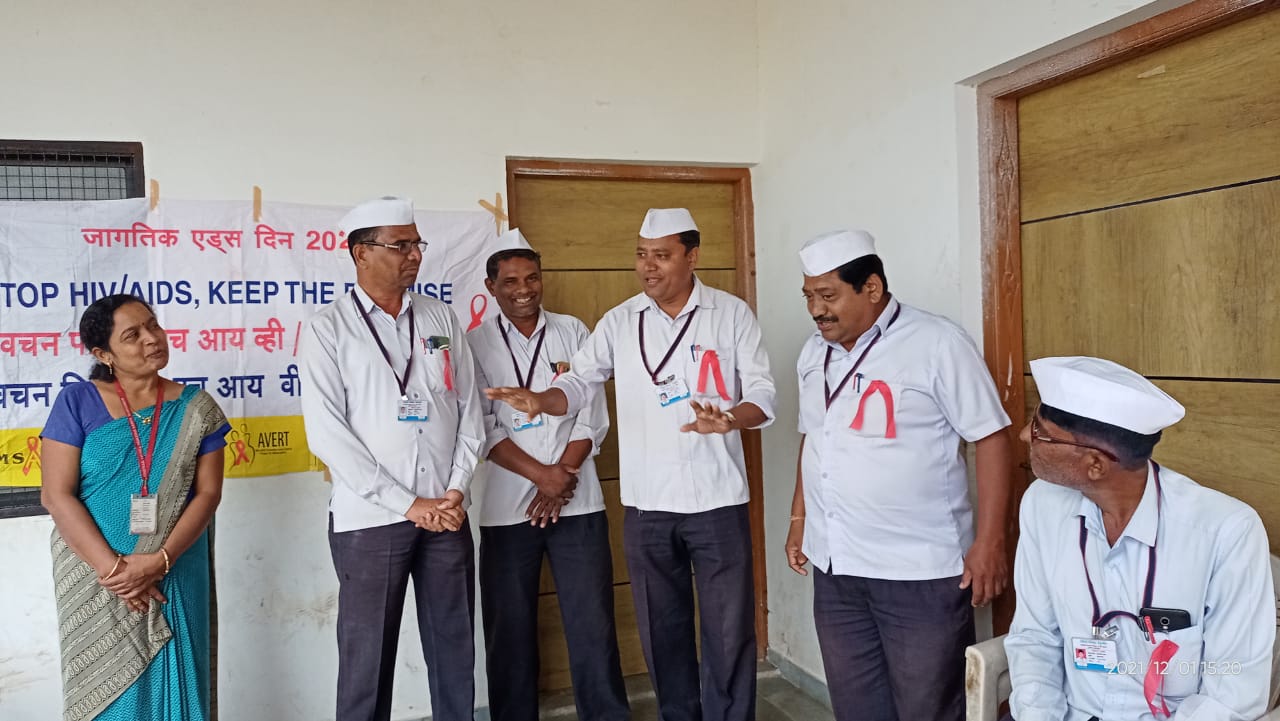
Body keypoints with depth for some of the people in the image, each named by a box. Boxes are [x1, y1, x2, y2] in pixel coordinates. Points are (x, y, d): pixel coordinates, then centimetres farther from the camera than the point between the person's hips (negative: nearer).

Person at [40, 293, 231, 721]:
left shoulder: (195, 408, -1)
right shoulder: (77, 403, -5)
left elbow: (208, 493, -4)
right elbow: (56, 496, -9)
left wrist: (159, 560, -16)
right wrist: (113, 567, -16)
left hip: (174, 578, 1)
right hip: (94, 579, -1)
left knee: (171, 684, 10)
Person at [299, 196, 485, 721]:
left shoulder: (440, 319, 9)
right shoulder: (327, 328, -2)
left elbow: (470, 411, 8)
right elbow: (327, 434, -10)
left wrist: (456, 491, -5)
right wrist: (407, 504, -13)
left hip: (447, 514, 4)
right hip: (370, 519, -3)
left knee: (454, 648, 12)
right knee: (368, 658, 8)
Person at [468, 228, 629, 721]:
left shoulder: (572, 332, 5)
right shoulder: (476, 344, 2)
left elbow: (593, 417, 1)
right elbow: (485, 429, -5)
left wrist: (562, 478, -9)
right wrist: (543, 475, -14)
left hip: (578, 503, 1)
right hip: (507, 508, 0)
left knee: (592, 623, 5)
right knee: (509, 629, 9)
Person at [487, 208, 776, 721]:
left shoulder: (732, 314, -3)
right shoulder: (619, 321, 3)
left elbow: (763, 395, -6)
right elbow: (580, 383, -4)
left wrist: (728, 419, -28)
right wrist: (539, 400, -25)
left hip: (717, 501, -2)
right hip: (645, 505, 3)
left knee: (729, 631, 8)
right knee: (661, 629, 16)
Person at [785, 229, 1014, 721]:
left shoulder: (937, 343, -11)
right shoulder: (814, 352, 9)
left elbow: (990, 438, -11)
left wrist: (989, 542, -14)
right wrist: (799, 521, 18)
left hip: (921, 572, -6)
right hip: (834, 569, 6)